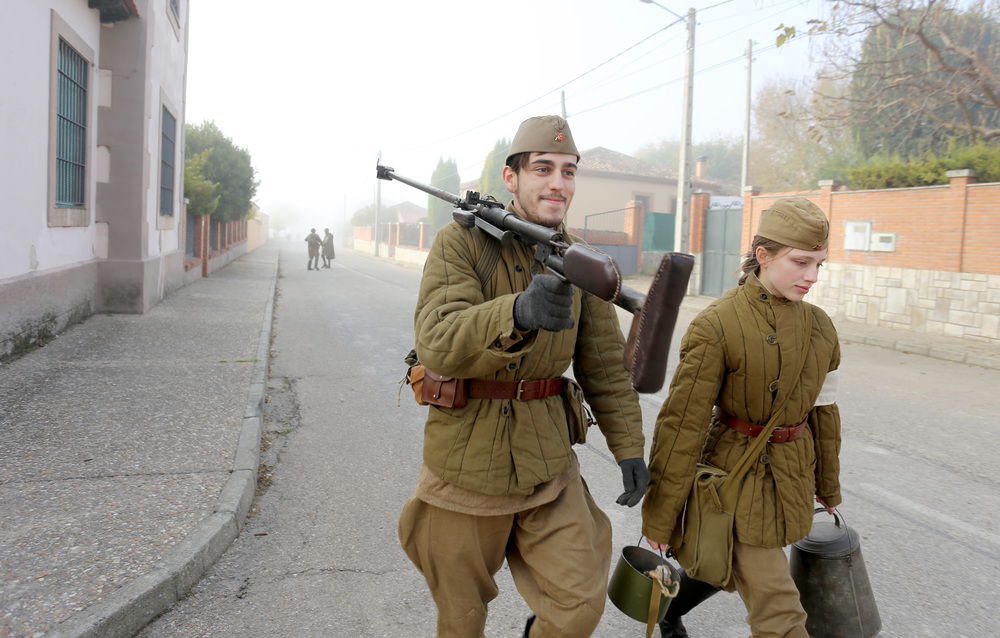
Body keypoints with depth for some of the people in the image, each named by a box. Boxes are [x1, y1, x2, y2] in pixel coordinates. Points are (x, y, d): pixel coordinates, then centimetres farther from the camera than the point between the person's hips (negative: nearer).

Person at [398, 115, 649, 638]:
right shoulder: (461, 243, -12)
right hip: (467, 462, -3)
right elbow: (437, 346, -28)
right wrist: (519, 312, -45)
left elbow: (605, 365, 9)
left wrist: (629, 446, 6)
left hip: (548, 462, 3)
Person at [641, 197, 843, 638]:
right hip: (737, 478, -6)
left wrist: (828, 484, 21)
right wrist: (658, 515, -14)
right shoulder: (716, 326, -20)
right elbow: (682, 423, -18)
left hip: (790, 478, 6)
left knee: (726, 567, 25)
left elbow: (824, 410, 12)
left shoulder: (820, 328, 0)